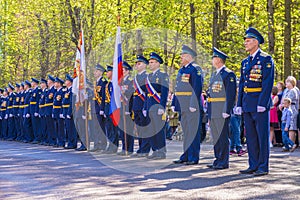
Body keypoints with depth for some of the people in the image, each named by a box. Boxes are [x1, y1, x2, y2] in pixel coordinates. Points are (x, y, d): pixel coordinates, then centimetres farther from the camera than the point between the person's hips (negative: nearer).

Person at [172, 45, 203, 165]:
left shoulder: (195, 69, -9)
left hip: (192, 105, -9)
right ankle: (186, 156, 19)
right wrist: (174, 104, 17)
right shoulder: (181, 70, 18)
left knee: (193, 131, -5)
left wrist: (193, 105, -22)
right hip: (183, 106, 9)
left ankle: (193, 157, -2)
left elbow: (197, 88, -17)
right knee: (186, 131, 13)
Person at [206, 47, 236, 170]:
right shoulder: (214, 75, 19)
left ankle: (223, 162, -1)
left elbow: (231, 94, -15)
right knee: (215, 137, 12)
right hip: (213, 112, 9)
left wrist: (226, 111, -20)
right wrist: (209, 113, 19)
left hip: (222, 112, -9)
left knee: (223, 137, -5)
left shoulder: (228, 74, -9)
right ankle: (218, 160, 19)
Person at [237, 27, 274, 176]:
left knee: (262, 136, -3)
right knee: (250, 136, 9)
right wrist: (239, 104, 12)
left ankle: (263, 167, 1)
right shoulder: (245, 62, 16)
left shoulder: (266, 59, -6)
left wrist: (262, 103, -19)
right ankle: (253, 165, 16)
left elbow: (268, 83, -13)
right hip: (247, 105, 7)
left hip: (260, 102, -7)